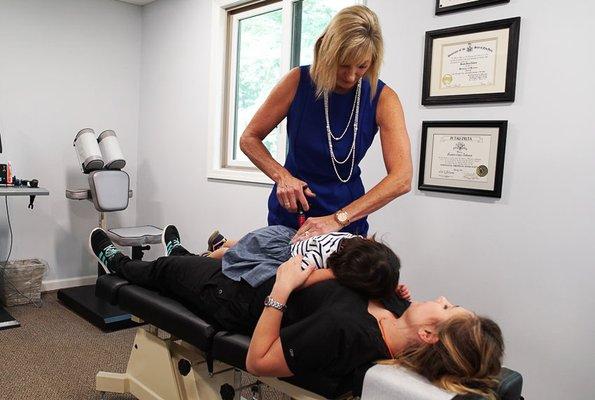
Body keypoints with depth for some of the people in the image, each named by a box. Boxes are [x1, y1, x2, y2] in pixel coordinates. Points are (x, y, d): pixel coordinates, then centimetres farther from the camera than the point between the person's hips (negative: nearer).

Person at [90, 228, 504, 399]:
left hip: (236, 299, -6)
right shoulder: (394, 323, -21)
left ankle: (118, 263, 59)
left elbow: (258, 361, -34)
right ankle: (183, 252, 71)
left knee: (166, 269, 24)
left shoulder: (343, 331, -44)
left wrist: (281, 288, -36)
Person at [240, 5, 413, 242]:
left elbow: (401, 179, -26)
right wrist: (282, 176, -23)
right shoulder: (299, 81, -15)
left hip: (348, 213, 1)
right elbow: (249, 138, -6)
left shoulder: (382, 98, -16)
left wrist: (338, 219, -34)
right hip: (292, 208, 0)